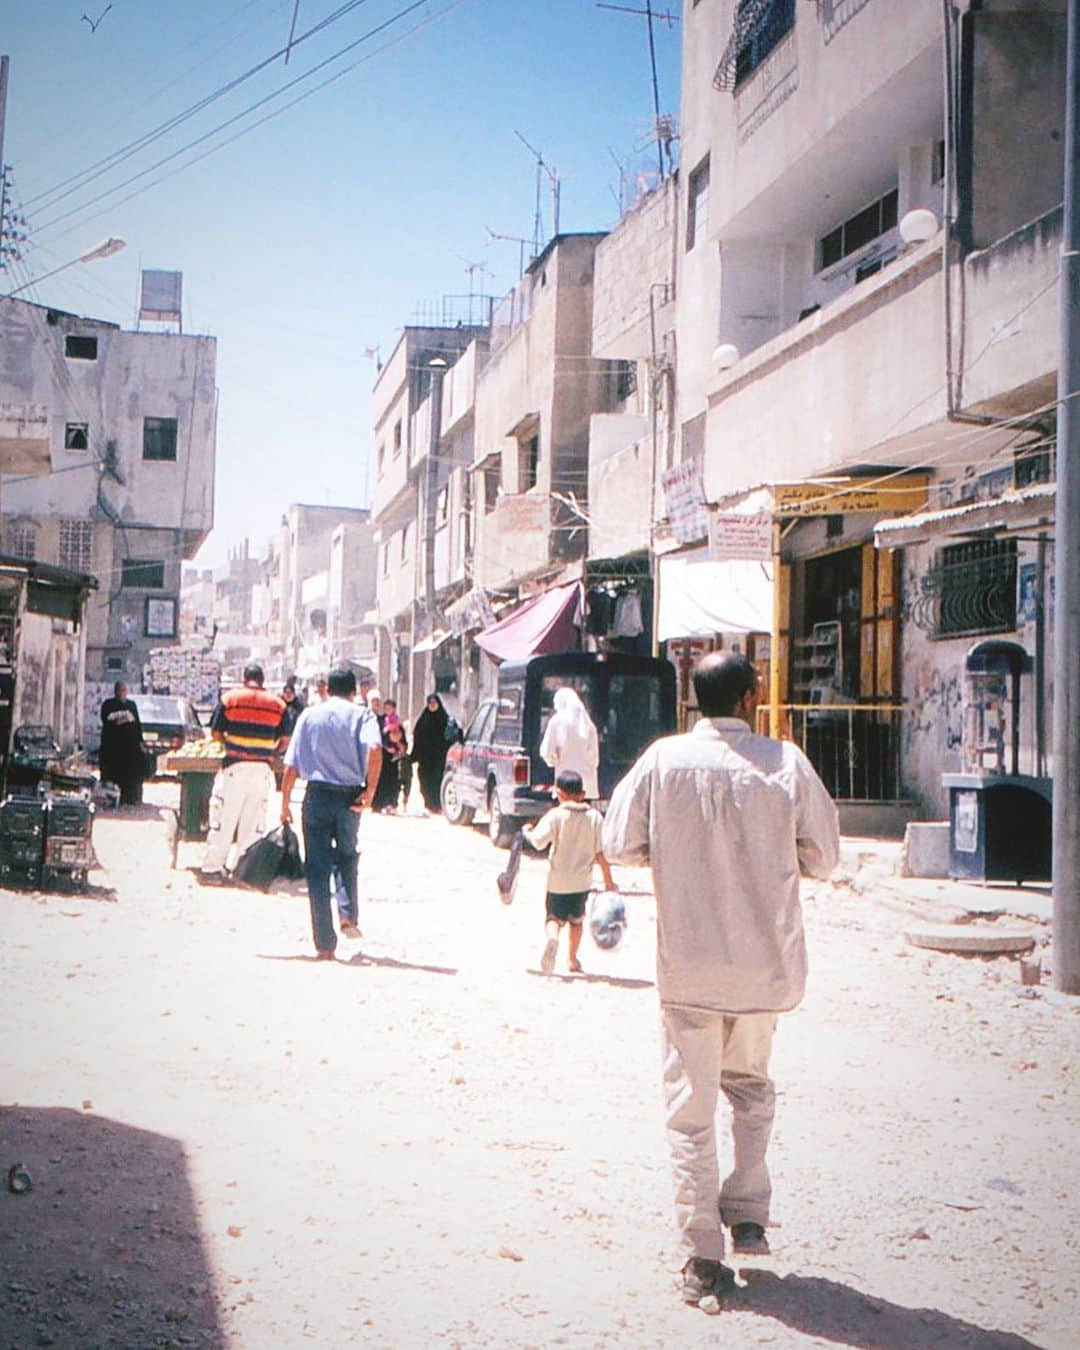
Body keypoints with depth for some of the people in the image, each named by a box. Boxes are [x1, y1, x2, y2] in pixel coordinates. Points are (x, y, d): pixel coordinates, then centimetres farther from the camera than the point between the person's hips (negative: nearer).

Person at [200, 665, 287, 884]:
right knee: (254, 823, 7)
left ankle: (212, 868, 3)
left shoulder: (229, 698, 1)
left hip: (235, 766, -1)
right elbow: (284, 741, 6)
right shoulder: (278, 704, 5)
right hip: (263, 767, 1)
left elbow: (216, 734, 2)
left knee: (225, 819, 3)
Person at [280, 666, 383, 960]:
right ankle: (349, 916, 9)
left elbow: (292, 765, 2)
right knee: (347, 855, 25)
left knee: (318, 868, 4)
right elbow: (374, 748, -18)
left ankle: (325, 944, 1)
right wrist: (371, 788, -14)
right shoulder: (361, 714, 3)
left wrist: (285, 803, 7)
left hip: (318, 794, 0)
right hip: (349, 795, 0)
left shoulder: (310, 715, 7)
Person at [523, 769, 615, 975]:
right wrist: (609, 881, 1)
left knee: (553, 917, 8)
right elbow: (601, 854, -6)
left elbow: (539, 841, -20)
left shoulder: (555, 815, -10)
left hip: (558, 879, -2)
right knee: (576, 919, 22)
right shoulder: (594, 817, -5)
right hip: (582, 880, 2)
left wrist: (527, 831, 3)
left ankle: (551, 938, -24)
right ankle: (572, 959, 23)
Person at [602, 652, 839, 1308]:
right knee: (751, 1084, 25)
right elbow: (823, 856, 2)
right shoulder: (787, 762, -6)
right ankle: (748, 1214, 21)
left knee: (692, 1106, 6)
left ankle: (703, 1258, 6)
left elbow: (620, 844, 0)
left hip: (687, 964, -1)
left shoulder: (663, 760, -7)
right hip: (767, 961, 1)